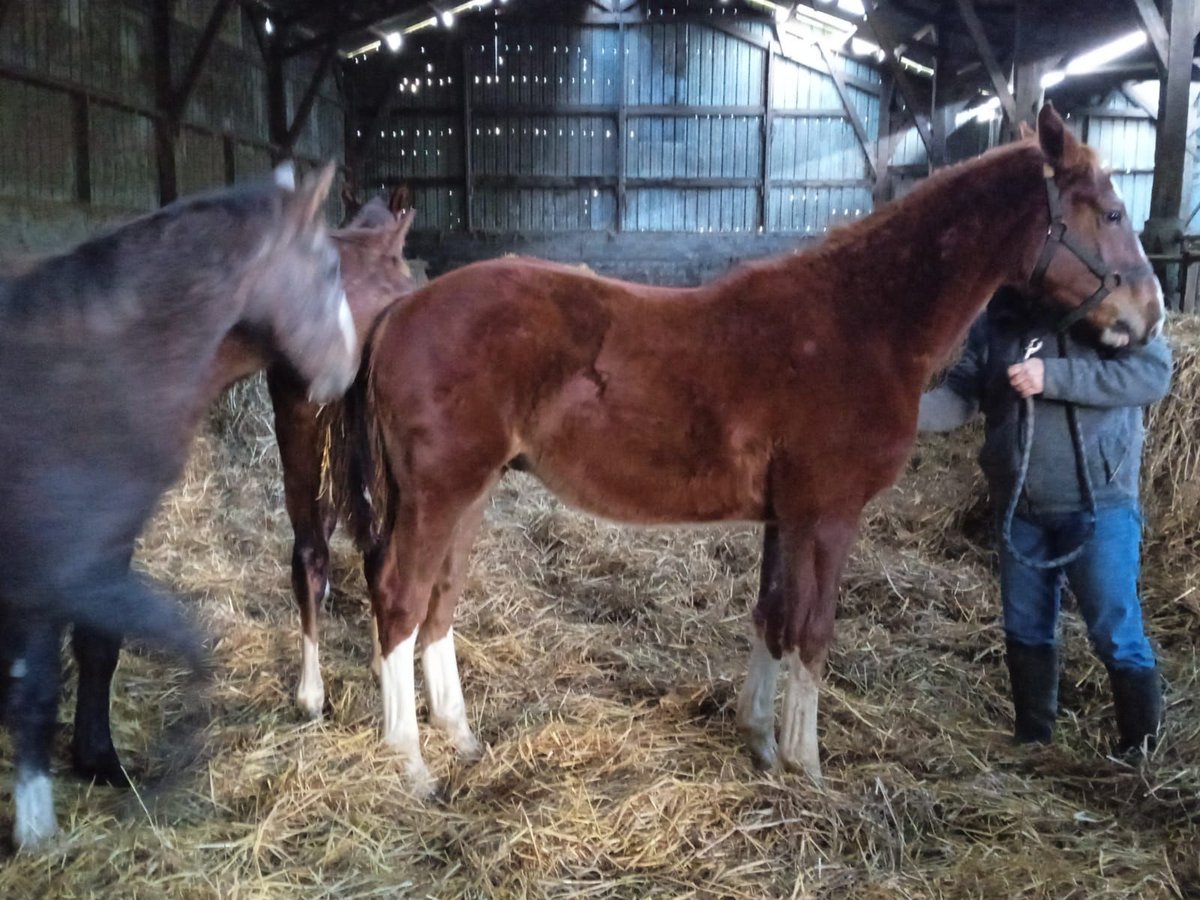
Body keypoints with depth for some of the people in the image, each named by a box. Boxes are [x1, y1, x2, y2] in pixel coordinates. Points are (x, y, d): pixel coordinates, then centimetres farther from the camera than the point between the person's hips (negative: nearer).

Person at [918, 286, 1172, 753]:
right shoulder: (995, 318, 6)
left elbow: (1153, 373, -18)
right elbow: (959, 396, 2)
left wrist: (1051, 377, -26)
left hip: (1097, 502, -5)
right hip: (1018, 507, 5)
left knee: (1115, 634, 1)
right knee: (1025, 631, 15)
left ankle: (1142, 750, 20)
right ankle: (1031, 741, 32)